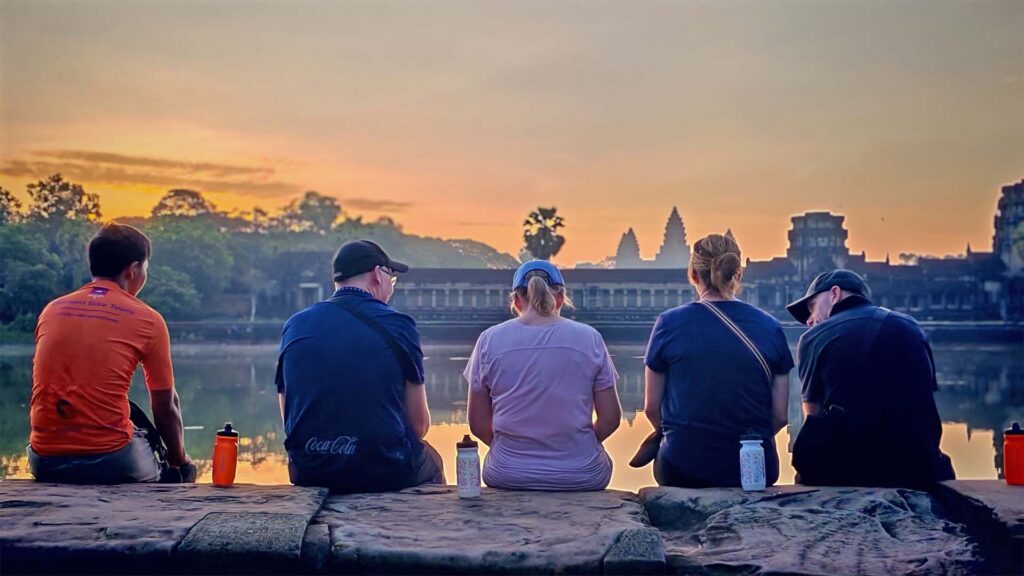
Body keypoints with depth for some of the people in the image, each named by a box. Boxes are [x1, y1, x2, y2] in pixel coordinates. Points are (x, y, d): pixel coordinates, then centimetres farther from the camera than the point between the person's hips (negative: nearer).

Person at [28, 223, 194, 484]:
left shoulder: (51, 310, 11)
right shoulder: (147, 320, -1)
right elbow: (166, 408, 5)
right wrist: (180, 463, 21)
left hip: (45, 462, 5)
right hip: (111, 462, -4)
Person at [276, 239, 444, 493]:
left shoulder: (294, 326, 3)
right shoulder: (397, 325, -7)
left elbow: (289, 418, 10)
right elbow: (419, 424, -5)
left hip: (308, 474, 4)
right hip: (386, 473, -4)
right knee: (432, 462, 30)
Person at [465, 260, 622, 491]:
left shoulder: (490, 340, -4)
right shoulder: (589, 338, -4)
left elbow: (478, 424, 1)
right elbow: (610, 418, -2)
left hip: (508, 476, 1)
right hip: (581, 477, -1)